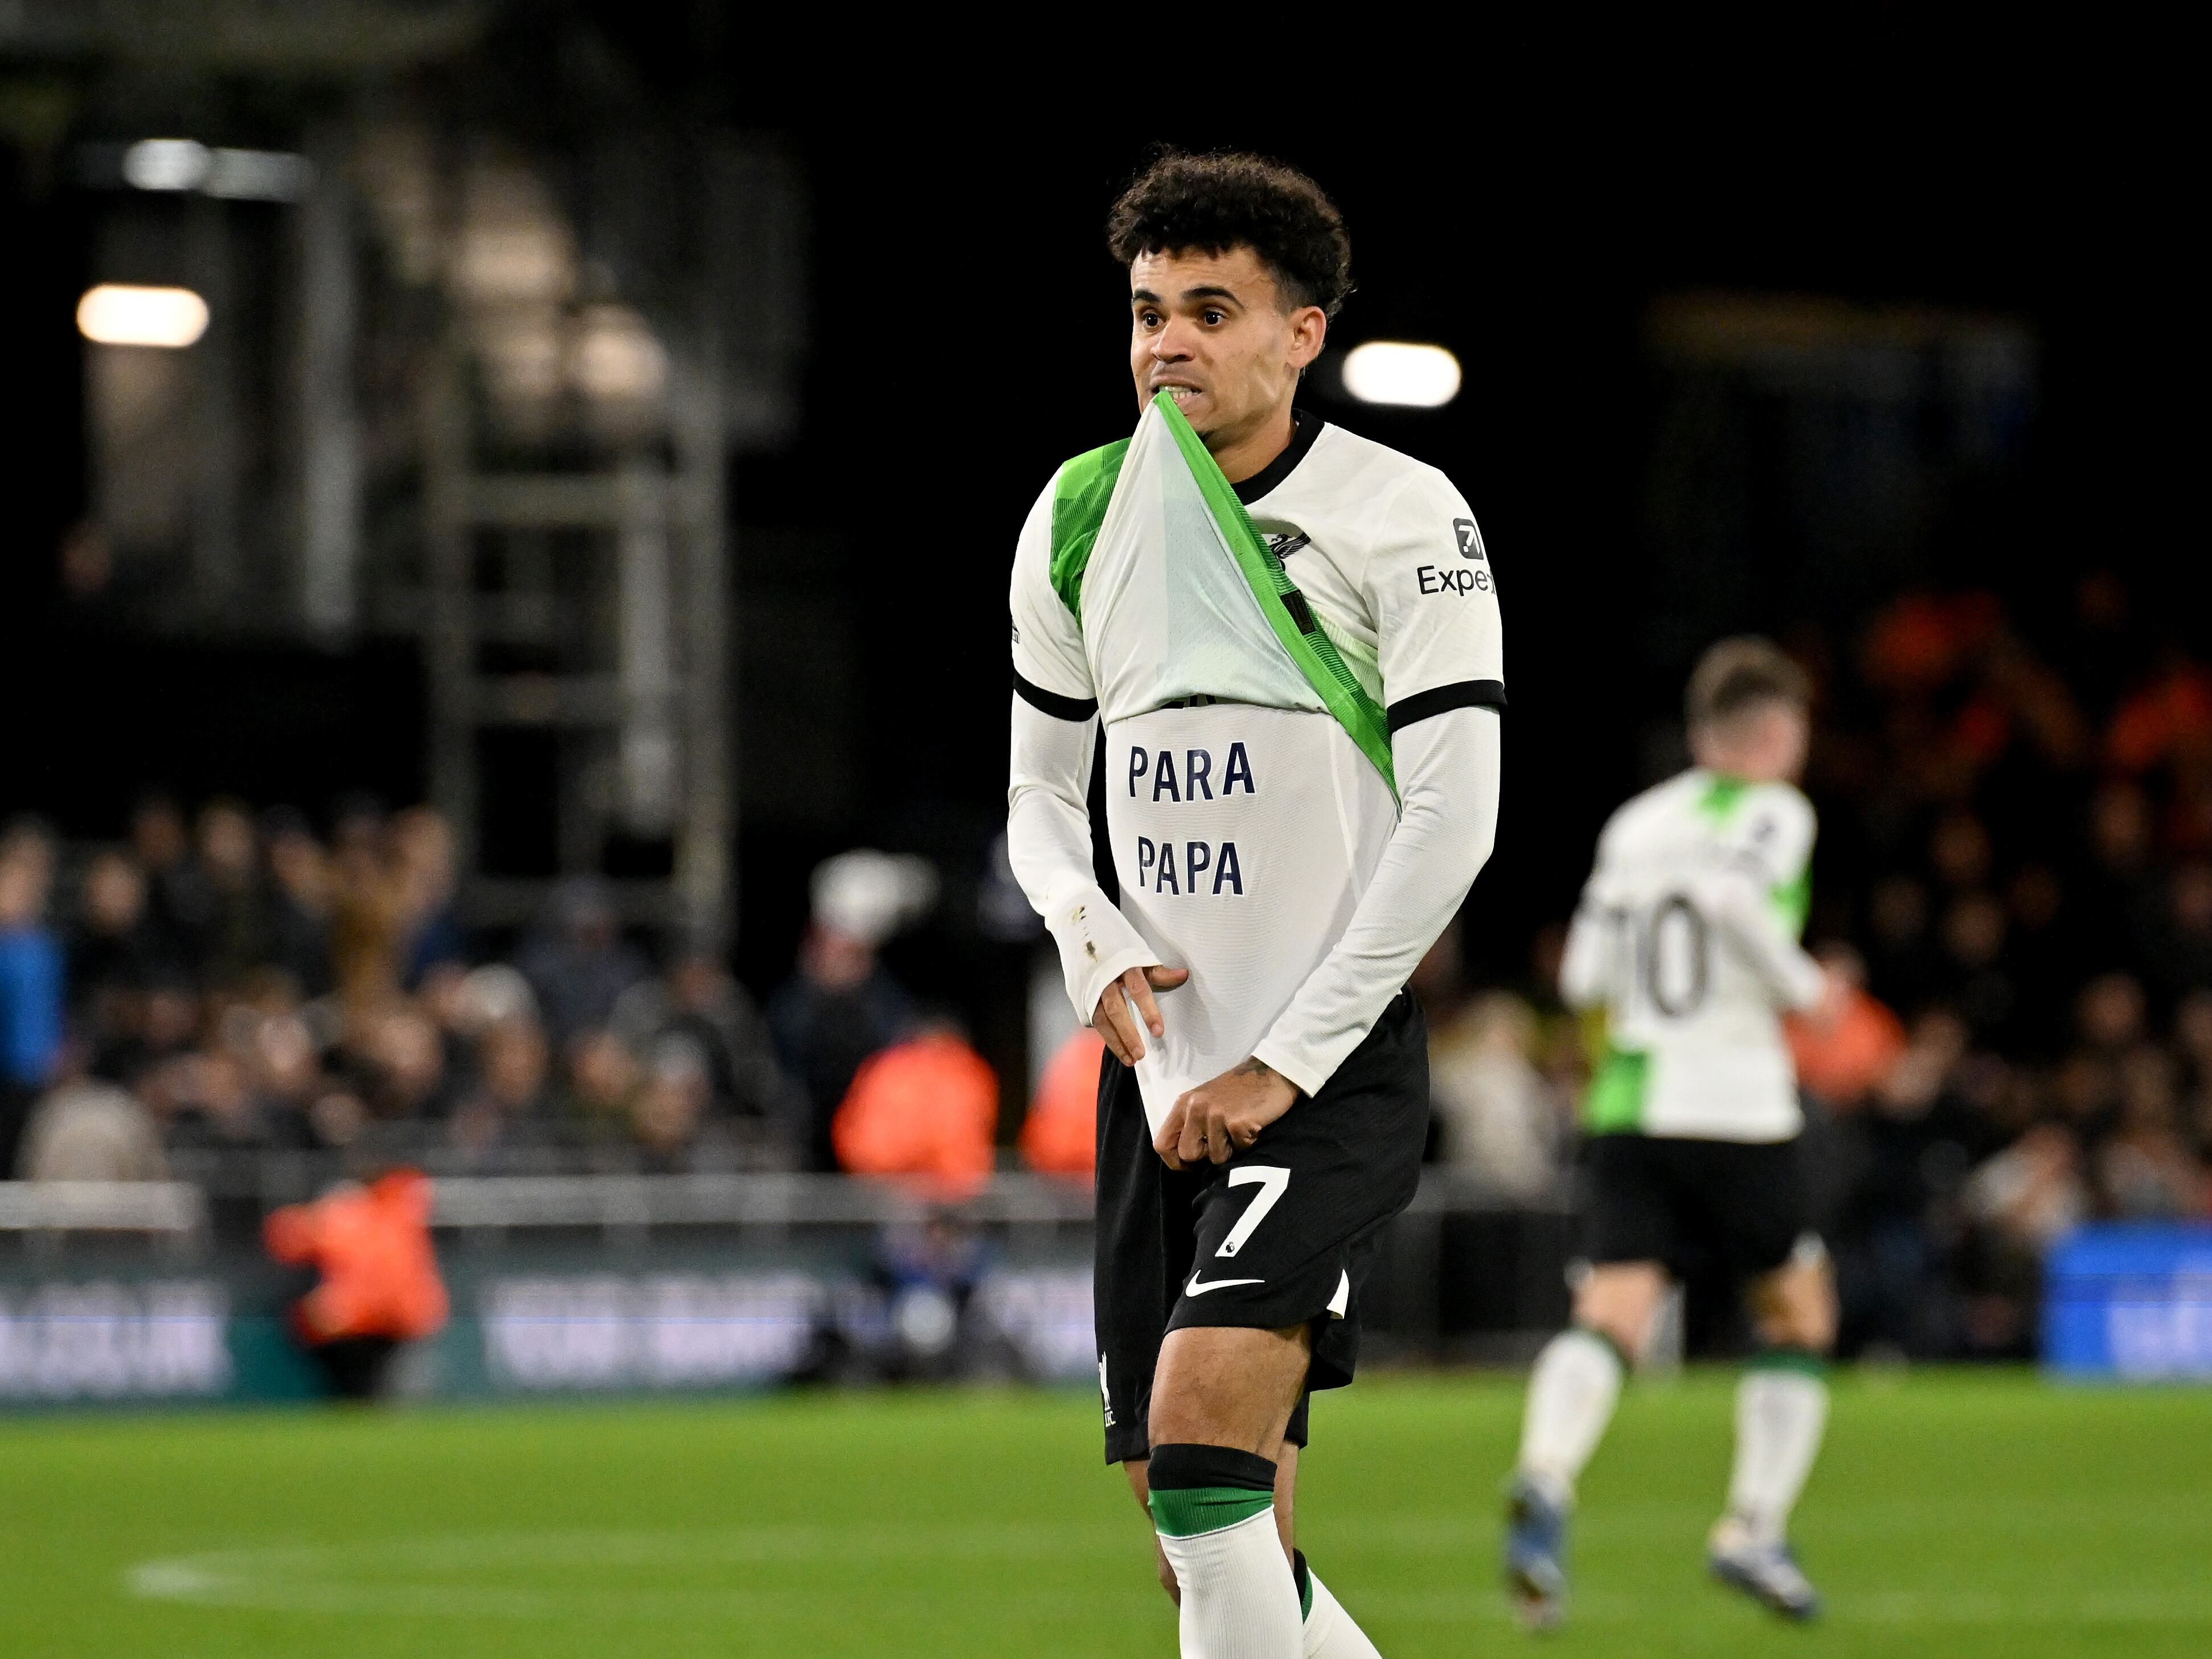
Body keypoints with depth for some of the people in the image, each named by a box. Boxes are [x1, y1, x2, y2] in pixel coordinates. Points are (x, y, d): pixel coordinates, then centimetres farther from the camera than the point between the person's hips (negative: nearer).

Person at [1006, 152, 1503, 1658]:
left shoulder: (1403, 518, -8)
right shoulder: (1083, 517, 8)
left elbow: (1454, 818, -12)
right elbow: (1042, 789, 19)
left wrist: (1281, 1068, -14)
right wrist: (1097, 952, -3)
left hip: (1340, 1068, -6)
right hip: (1161, 1069, 6)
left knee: (1204, 1428, -26)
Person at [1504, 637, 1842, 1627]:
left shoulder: (1635, 822, 14)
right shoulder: (1774, 813, -2)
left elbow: (1584, 975, 11)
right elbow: (1737, 895, -22)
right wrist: (1801, 987, -8)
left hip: (1628, 1103, 4)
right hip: (1736, 1106, -4)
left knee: (1610, 1315, -9)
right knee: (1797, 1317, 15)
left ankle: (1544, 1483, -35)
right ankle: (1753, 1529, 8)